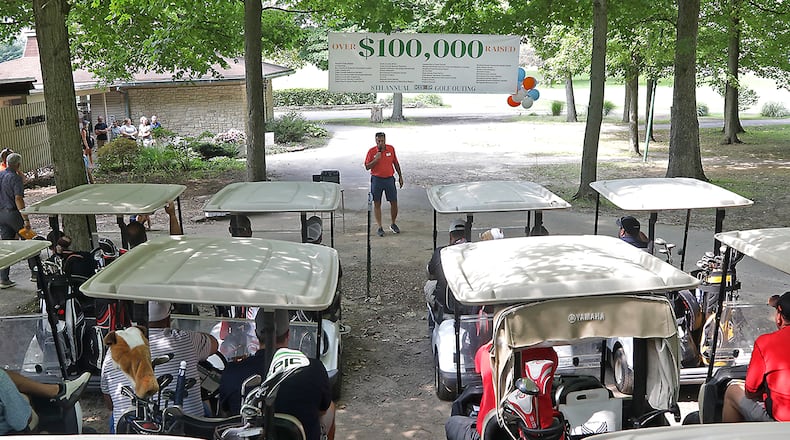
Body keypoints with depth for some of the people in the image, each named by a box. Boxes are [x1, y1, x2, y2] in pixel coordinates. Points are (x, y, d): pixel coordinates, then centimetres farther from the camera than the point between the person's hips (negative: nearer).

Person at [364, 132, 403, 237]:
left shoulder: (391, 149, 0)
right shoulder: (371, 151, -6)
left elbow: (396, 163, 11)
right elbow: (367, 167, -5)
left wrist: (400, 176, 11)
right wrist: (376, 159, -20)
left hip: (389, 179, 2)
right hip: (377, 180, -2)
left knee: (394, 202, 5)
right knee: (377, 204, 3)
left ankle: (393, 224, 24)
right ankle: (379, 227, 12)